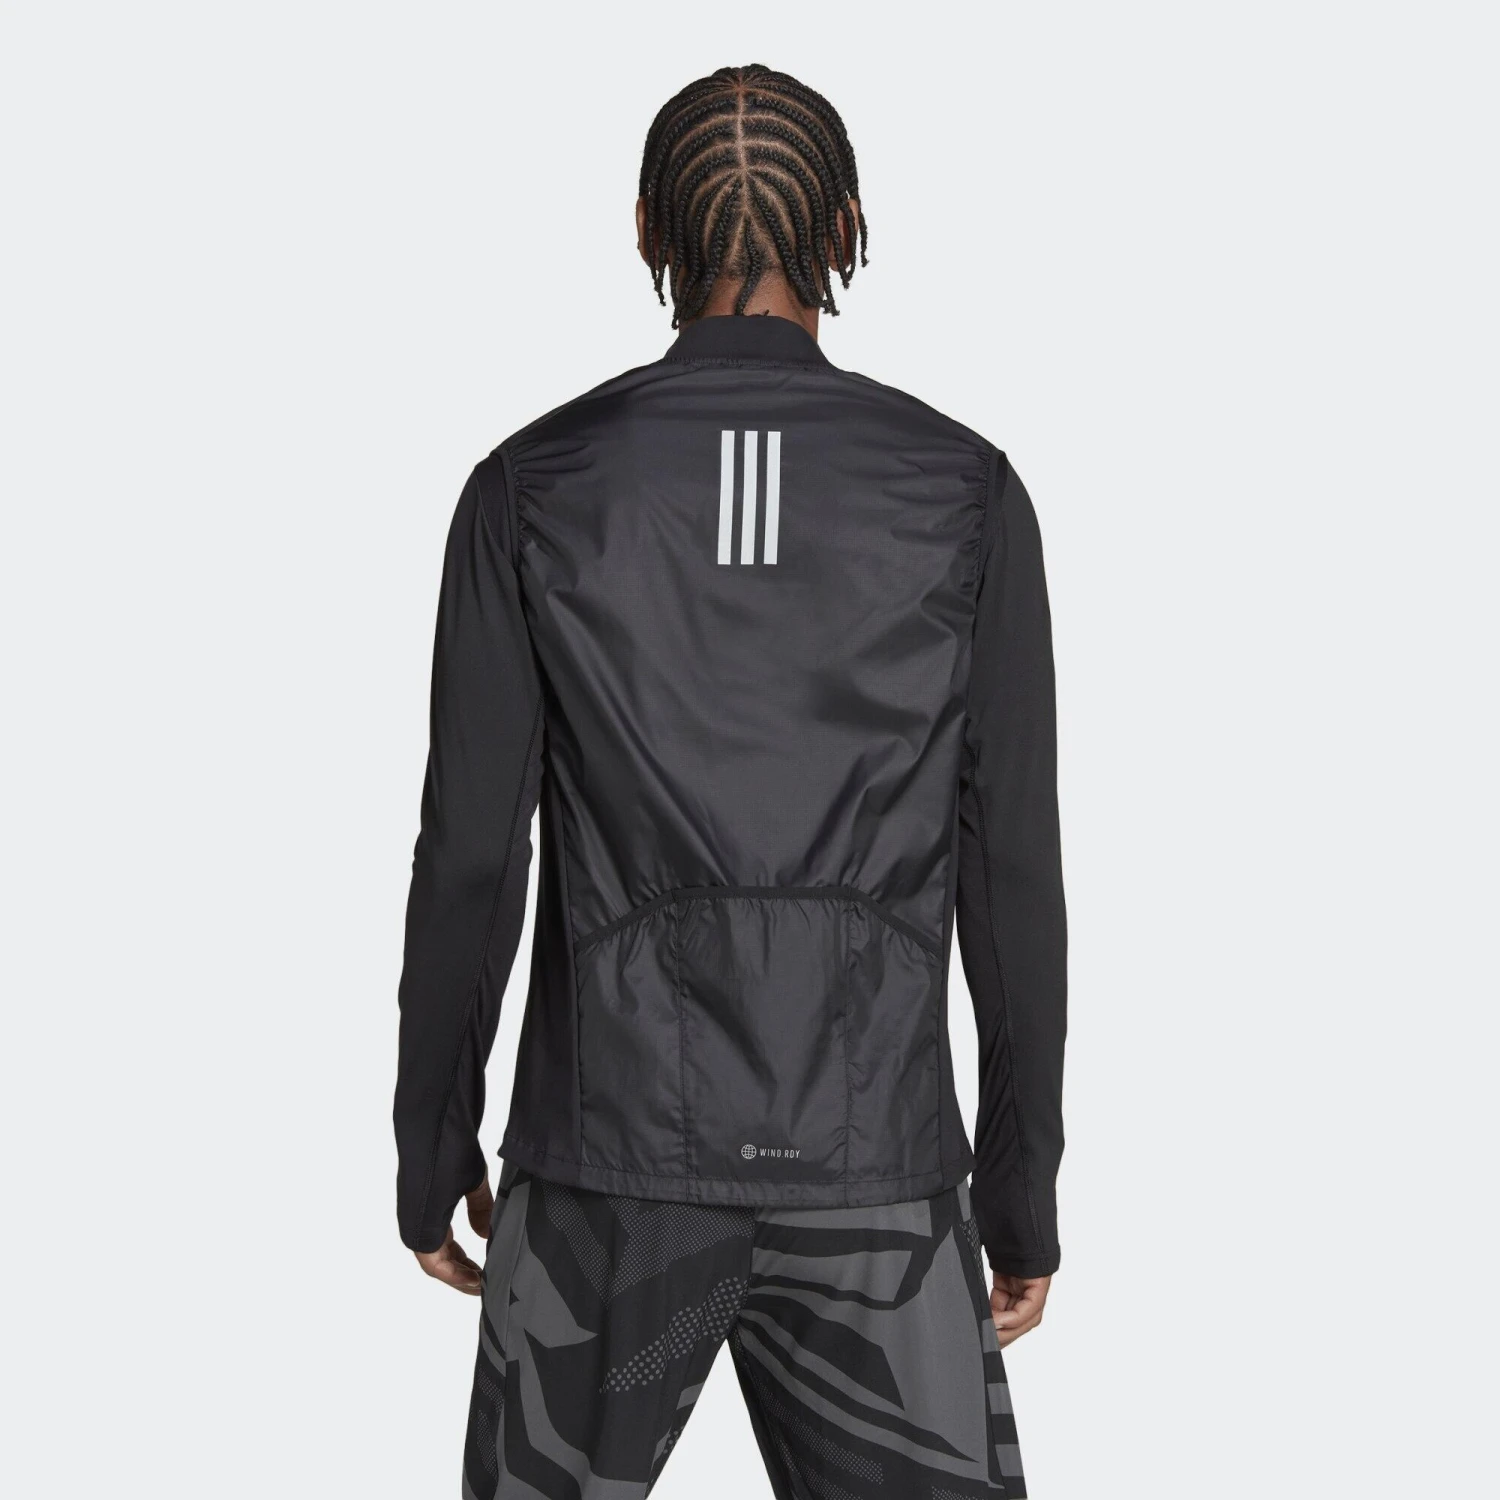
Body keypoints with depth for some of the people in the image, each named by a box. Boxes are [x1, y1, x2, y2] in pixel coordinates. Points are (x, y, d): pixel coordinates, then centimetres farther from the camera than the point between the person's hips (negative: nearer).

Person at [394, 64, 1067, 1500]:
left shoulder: (531, 489, -4)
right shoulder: (965, 491, -4)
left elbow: (468, 856, -3)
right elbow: (1012, 872, -2)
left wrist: (432, 1144, 10)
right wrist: (1024, 1188, 7)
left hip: (611, 1159, 1)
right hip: (871, 1168, 0)